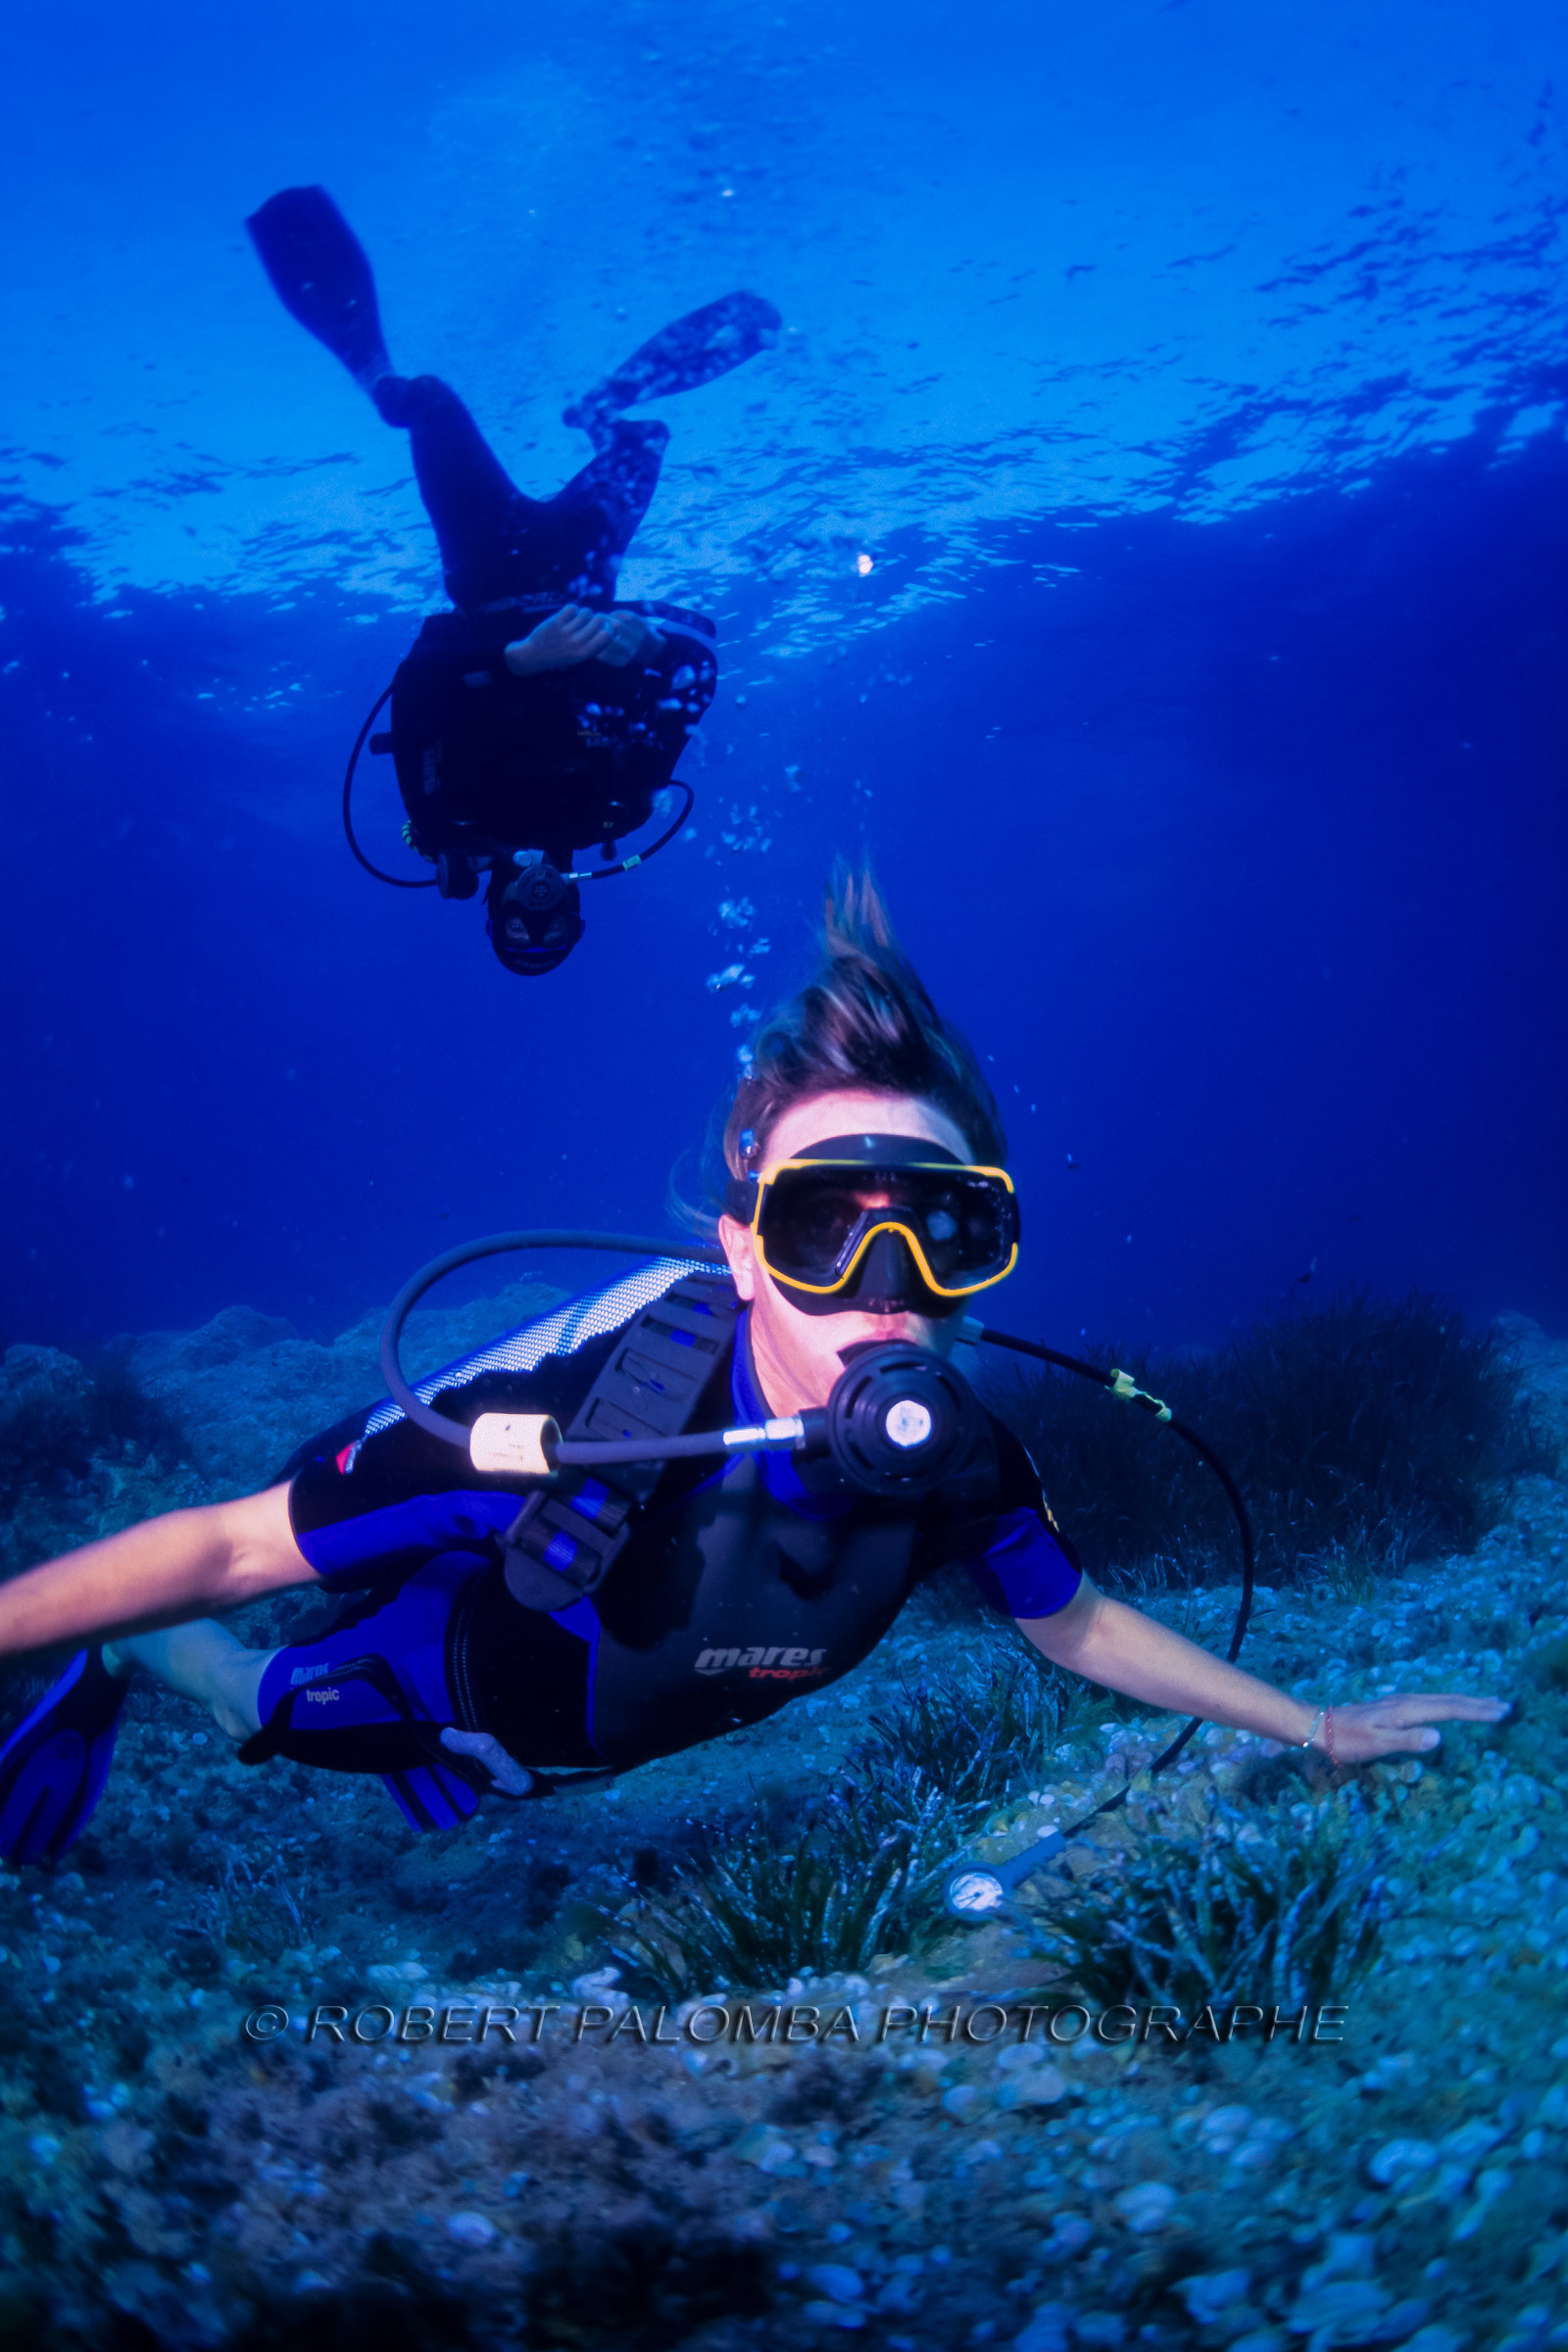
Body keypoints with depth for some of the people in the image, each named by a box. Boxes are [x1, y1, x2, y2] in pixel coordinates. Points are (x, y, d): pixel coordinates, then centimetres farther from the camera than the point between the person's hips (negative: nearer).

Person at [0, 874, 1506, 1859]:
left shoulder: (957, 1455, -33)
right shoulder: (587, 1417, -48)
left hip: (585, 1740, 6)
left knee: (431, 1813, 37)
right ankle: (122, 1672, 58)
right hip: (448, 1673, -5)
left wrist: (1323, 1731, -5)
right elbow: (230, 1549, -37)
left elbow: (1072, 1624, -10)